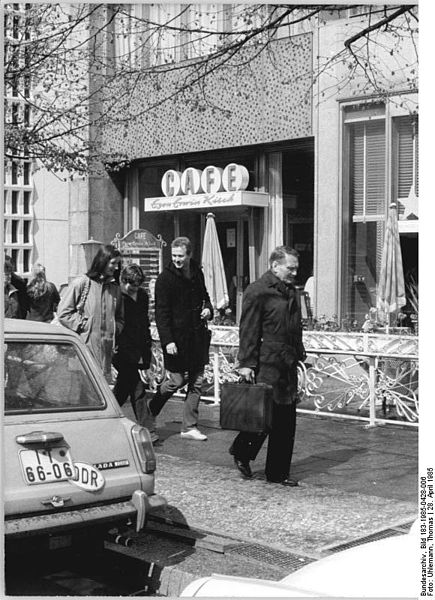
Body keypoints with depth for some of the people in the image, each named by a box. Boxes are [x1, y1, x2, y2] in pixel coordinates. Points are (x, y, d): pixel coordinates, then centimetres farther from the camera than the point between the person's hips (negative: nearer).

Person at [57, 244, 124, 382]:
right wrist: (84, 325, -8)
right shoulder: (81, 283, -2)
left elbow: (120, 319, 27)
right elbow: (63, 313, -4)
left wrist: (114, 330, 8)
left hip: (106, 351, 5)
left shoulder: (115, 289, 16)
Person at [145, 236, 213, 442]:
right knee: (177, 380, -3)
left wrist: (208, 308, 4)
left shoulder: (197, 272, 9)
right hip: (176, 338, -6)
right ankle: (150, 412, 22)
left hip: (197, 336, 6)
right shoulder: (165, 278, -10)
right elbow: (161, 313, -13)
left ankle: (189, 427, 14)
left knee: (197, 381, 6)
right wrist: (168, 341, -20)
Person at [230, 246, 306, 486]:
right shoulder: (257, 291, -9)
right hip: (266, 365, -8)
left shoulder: (291, 292, 17)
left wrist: (299, 356, 19)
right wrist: (246, 363, -15)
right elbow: (248, 330, -12)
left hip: (288, 366, 8)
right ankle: (241, 452, 21)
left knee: (286, 422, 8)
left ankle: (278, 473, 16)